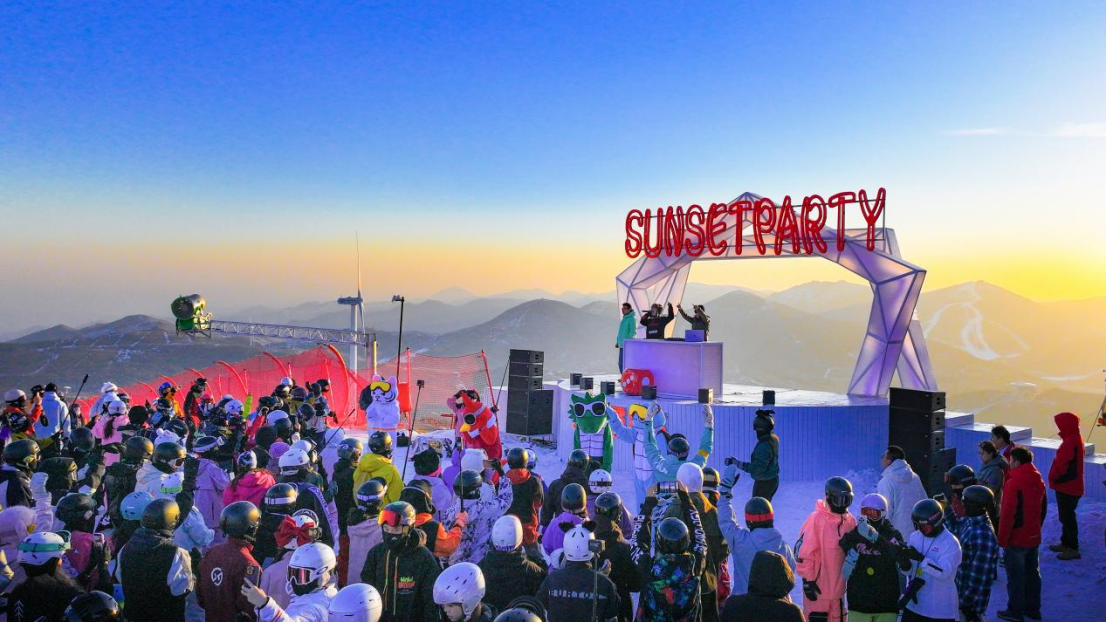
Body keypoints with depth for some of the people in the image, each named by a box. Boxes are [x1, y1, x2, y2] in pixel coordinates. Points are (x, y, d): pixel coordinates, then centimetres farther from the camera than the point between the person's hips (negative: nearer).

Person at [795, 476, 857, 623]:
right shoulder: (816, 520, -18)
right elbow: (803, 552, -17)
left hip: (839, 586, 7)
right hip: (818, 587, -6)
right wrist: (808, 580, -15)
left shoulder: (850, 521, 2)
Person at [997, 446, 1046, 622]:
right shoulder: (1038, 481, 3)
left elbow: (1007, 514, -21)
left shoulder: (1013, 483, -22)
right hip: (1034, 537, 8)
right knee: (1032, 573, 17)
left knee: (1015, 576, 4)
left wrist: (1002, 539, -13)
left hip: (1016, 539, -8)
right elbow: (1043, 508, 14)